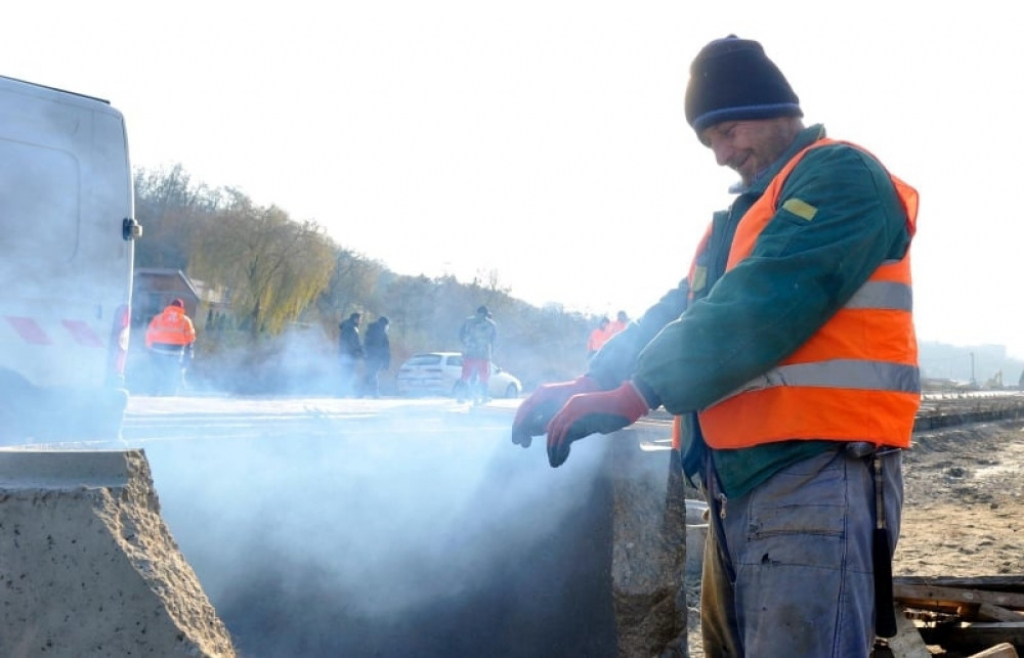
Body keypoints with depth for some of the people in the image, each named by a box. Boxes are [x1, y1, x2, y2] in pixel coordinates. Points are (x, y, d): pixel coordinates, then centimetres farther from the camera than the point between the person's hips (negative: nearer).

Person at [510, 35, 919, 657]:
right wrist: (587, 383, 8)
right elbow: (682, 308, 21)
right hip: (742, 481, 10)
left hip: (814, 479, -9)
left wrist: (635, 394, -20)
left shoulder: (841, 178, -7)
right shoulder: (753, 207, 25)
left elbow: (758, 307, -19)